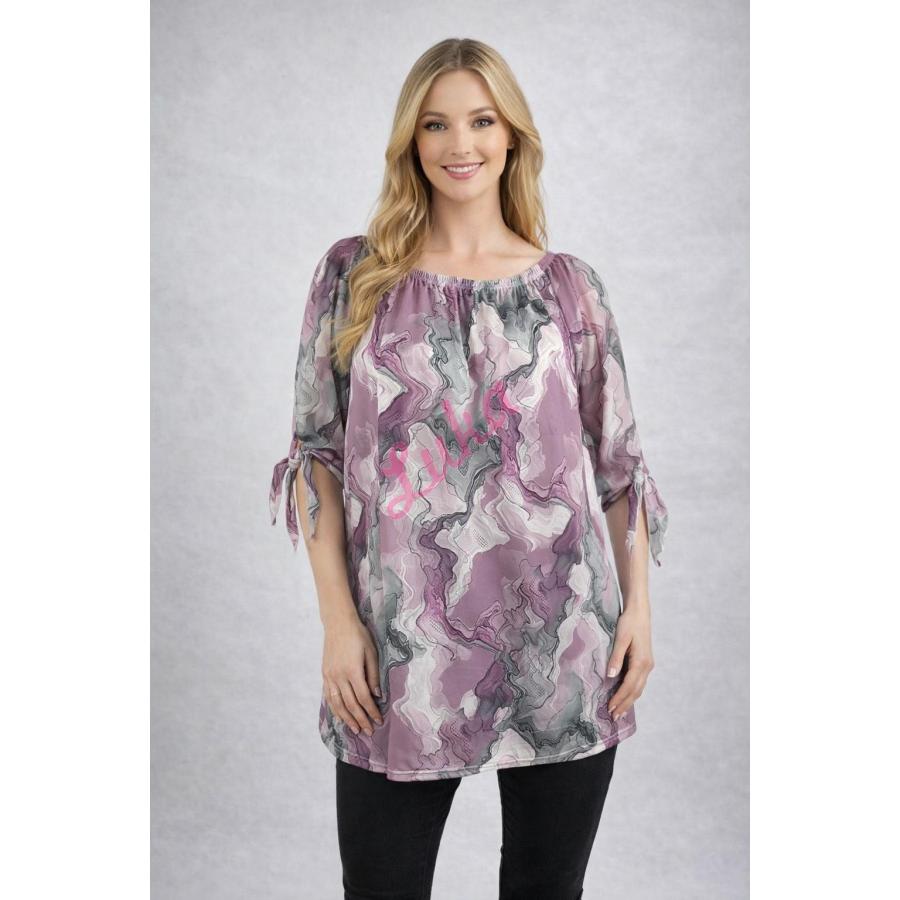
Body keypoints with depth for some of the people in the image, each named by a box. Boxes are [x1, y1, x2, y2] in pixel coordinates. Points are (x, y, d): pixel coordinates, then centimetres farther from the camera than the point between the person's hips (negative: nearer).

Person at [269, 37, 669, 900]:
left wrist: (637, 604, 1)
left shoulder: (570, 286, 7)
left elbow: (618, 460, 9)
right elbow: (317, 455, 2)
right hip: (402, 649, 0)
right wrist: (338, 620, -5)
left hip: (561, 643, 1)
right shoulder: (353, 274, 5)